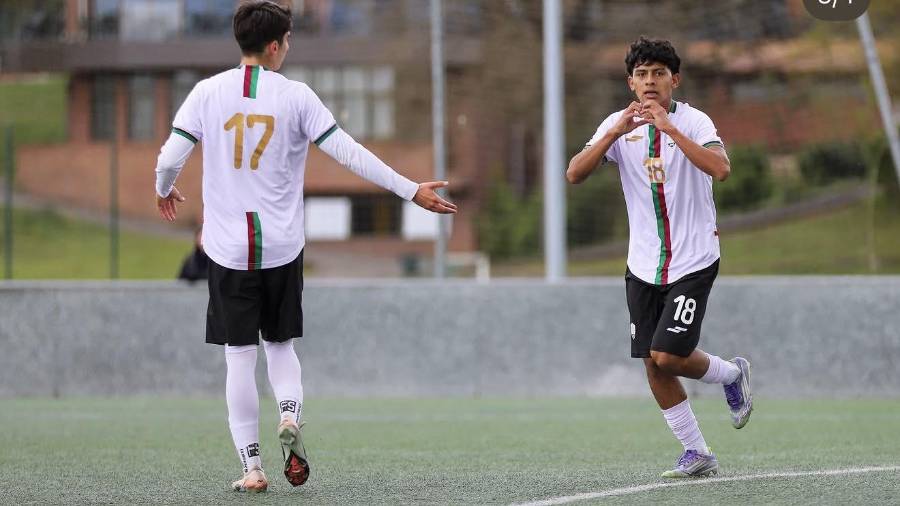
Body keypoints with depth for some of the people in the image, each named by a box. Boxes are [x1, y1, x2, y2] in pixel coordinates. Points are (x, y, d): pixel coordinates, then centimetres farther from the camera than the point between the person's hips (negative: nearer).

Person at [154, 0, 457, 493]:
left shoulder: (208, 93, -2)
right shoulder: (294, 96, -5)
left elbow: (169, 159, -3)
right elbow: (349, 153, -7)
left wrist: (164, 191, 21)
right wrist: (411, 191, -1)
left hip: (228, 247, 0)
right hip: (282, 246, 0)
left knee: (239, 356, 5)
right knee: (280, 344, 18)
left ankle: (252, 466, 3)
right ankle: (290, 417, -10)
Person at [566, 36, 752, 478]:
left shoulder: (693, 122, -11)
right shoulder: (618, 125, 0)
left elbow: (720, 169, -30)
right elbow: (575, 174, -12)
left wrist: (669, 128, -33)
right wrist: (614, 134, -25)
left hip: (693, 260, -5)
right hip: (644, 264, 5)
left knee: (668, 356, -13)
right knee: (653, 364, 3)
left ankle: (732, 374, 18)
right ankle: (696, 454, 17)